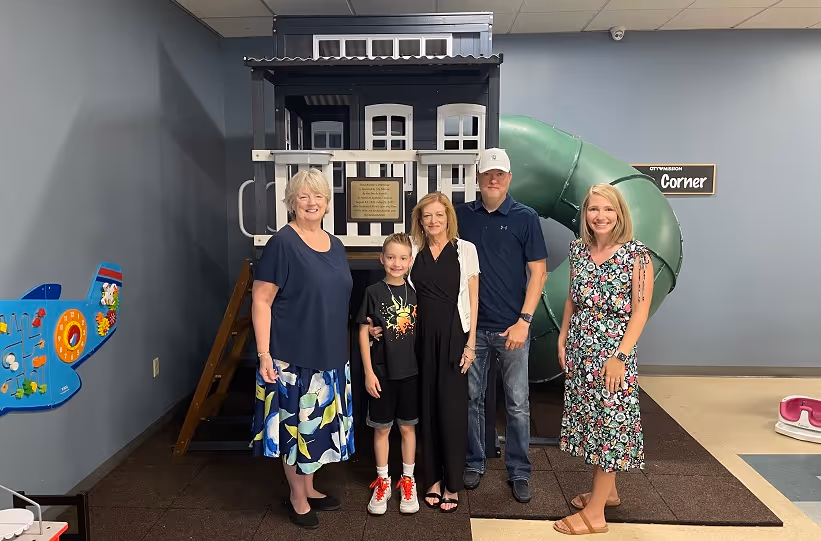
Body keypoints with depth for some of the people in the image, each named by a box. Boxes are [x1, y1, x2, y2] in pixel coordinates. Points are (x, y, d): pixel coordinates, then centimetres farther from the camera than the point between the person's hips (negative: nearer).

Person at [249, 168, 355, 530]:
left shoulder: (335, 245, 8)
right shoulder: (282, 243, -13)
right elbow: (260, 301, -15)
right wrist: (264, 354, -18)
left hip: (330, 354, 7)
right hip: (293, 355, -7)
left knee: (319, 424, 17)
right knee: (297, 426, 6)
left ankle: (309, 488, 36)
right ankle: (298, 498, 25)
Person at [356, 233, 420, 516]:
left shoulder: (414, 292, 0)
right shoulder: (373, 292, -7)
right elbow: (363, 333, -6)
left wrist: (424, 364, 3)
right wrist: (368, 372, -9)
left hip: (410, 370, 2)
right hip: (382, 371, -2)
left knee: (408, 427, 12)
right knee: (382, 428, 10)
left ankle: (408, 480, 28)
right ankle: (382, 481, 26)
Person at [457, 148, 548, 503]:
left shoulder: (525, 217, -2)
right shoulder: (462, 215, 4)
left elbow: (538, 273, -3)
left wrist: (524, 321, -10)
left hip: (511, 327, -2)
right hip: (471, 326, 2)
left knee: (517, 405, 6)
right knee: (471, 399, 11)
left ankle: (519, 473, 21)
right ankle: (474, 463, 28)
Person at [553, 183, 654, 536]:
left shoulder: (636, 254, -10)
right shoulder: (578, 250, 5)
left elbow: (640, 311, -12)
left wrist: (621, 355, -18)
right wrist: (562, 339, 9)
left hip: (613, 351, -6)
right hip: (580, 349, 6)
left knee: (610, 422, 0)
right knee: (590, 419, 15)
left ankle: (595, 513, 9)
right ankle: (607, 491, 33)